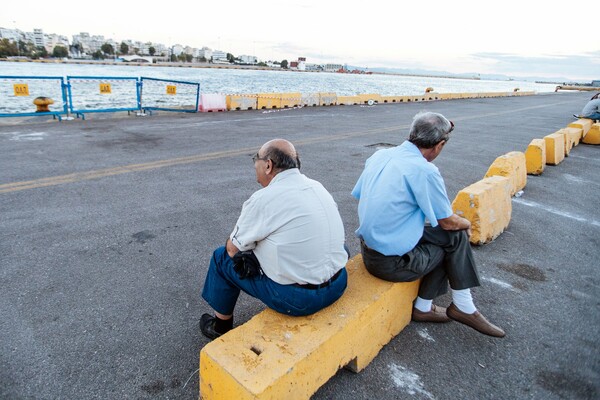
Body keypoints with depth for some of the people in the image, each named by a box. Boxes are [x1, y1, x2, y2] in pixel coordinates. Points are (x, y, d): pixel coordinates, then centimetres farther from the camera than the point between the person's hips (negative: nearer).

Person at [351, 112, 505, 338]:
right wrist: (466, 223, 16)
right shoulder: (425, 171, -19)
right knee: (456, 236, 9)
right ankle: (463, 307, 22)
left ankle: (423, 307, 25)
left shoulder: (379, 155, 2)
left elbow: (358, 196, 11)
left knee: (443, 239, 20)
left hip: (368, 253, 8)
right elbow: (448, 222, -8)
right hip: (393, 263, -7)